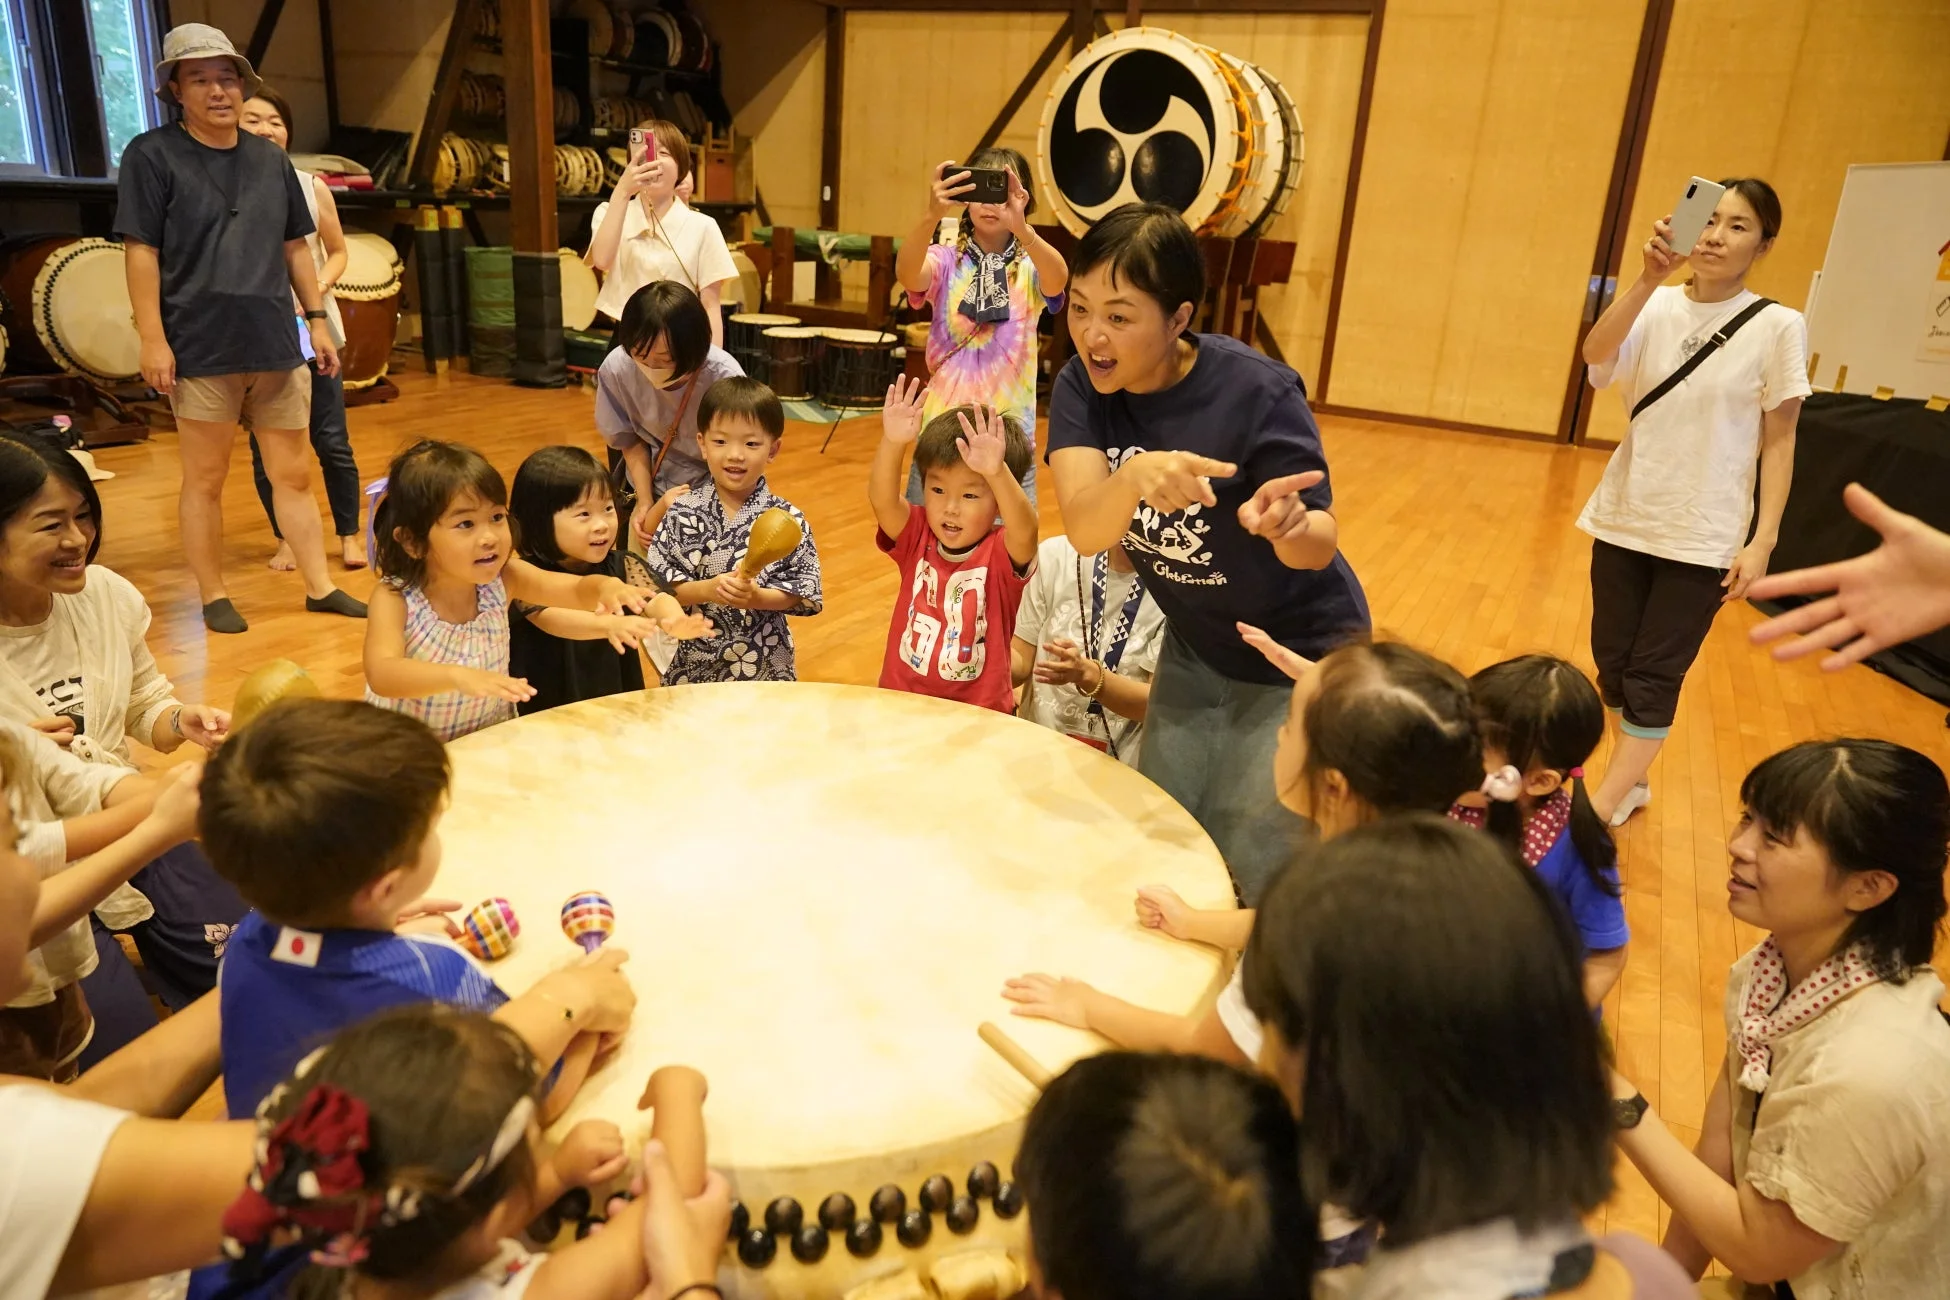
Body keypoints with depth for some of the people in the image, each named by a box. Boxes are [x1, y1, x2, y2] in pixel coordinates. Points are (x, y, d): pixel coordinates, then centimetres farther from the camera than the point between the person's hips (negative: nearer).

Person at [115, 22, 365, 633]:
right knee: (205, 479, 5)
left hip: (276, 347, 4)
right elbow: (141, 251, -6)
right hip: (201, 351, -4)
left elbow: (296, 247, 16)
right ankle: (214, 597, 15)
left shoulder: (271, 158, 11)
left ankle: (320, 587, 15)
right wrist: (153, 339, -12)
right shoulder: (151, 155, -2)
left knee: (294, 475, 8)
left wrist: (317, 319, 12)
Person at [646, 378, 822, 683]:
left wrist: (756, 596, -25)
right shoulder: (683, 512, -6)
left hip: (764, 662, -1)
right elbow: (656, 585, -7)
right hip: (694, 659, 1)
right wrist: (707, 589, -23)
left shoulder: (786, 519, -9)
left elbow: (803, 592, -7)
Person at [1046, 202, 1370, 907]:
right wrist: (1138, 476, -51)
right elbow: (1084, 530, -29)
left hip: (1297, 658, -5)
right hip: (1194, 647, 5)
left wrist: (1291, 525, -46)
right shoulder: (1082, 387, -15)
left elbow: (1321, 546, -22)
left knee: (1250, 866, -1)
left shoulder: (1257, 394, -28)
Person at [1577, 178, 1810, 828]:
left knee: (1652, 677, -1)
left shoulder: (1778, 327, -5)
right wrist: (1650, 277, -32)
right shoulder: (1656, 307, -1)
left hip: (1703, 534, -3)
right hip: (1624, 517, 3)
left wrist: (1763, 540, -9)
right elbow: (1595, 354, -21)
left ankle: (1602, 807, 10)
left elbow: (1779, 441, -4)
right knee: (1613, 664, 11)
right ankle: (1630, 785, 31)